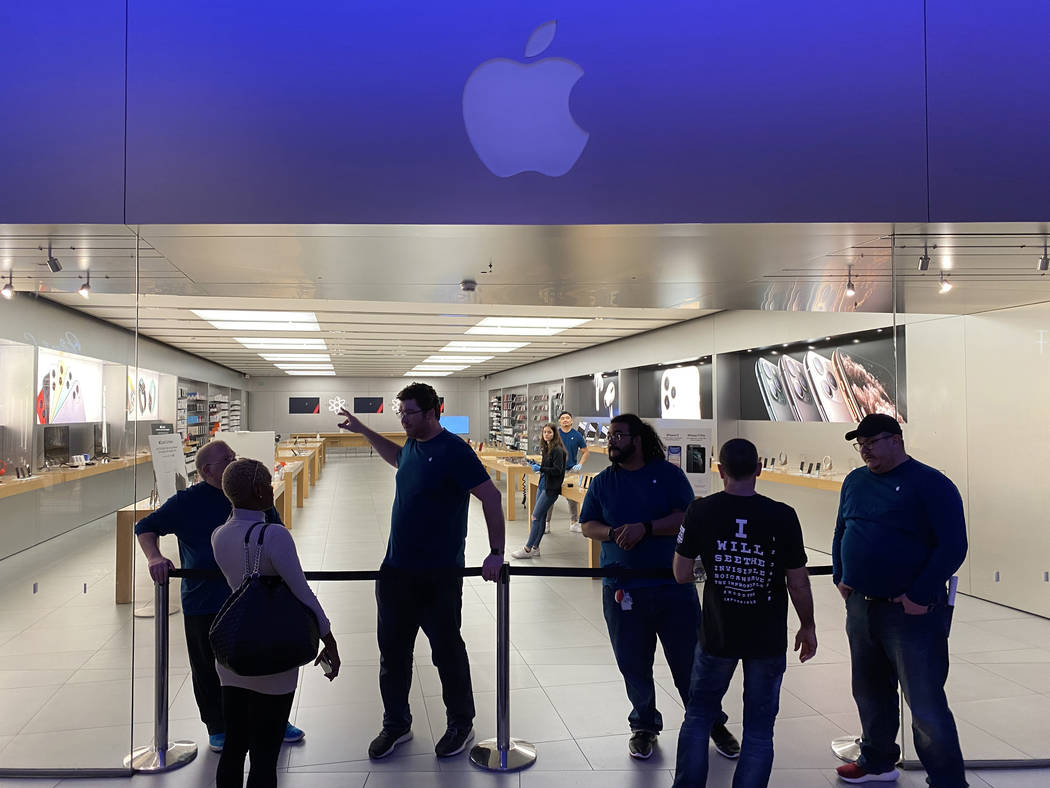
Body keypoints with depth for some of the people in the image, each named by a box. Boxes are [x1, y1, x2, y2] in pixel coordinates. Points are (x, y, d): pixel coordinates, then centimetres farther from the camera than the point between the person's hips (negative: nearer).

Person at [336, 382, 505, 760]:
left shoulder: (453, 451, -15)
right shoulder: (412, 446, 8)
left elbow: (491, 497, -17)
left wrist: (496, 553, -19)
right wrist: (364, 431, 29)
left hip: (438, 574, -7)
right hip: (397, 569, 7)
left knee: (447, 651, 7)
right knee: (393, 651, 14)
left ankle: (461, 724, 25)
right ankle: (396, 724, 30)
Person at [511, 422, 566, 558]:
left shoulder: (557, 450, -15)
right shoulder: (546, 448, 13)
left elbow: (557, 470, -21)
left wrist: (540, 468, -20)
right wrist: (536, 466, 7)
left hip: (551, 488, -9)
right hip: (543, 485, 9)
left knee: (536, 516, -8)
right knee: (541, 517, 12)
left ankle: (527, 549, -2)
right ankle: (535, 548, 18)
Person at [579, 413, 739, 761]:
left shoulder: (668, 473, 0)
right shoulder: (603, 482, 9)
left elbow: (687, 518, -7)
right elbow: (588, 525, 8)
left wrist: (645, 529, -19)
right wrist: (612, 533, -12)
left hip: (672, 585, -2)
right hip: (622, 589, 2)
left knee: (690, 660, 5)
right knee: (634, 664, 10)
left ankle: (712, 724, 24)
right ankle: (644, 725, 30)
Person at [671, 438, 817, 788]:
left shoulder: (700, 511, -11)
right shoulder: (783, 516, -13)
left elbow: (681, 574, -5)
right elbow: (798, 583, -7)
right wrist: (808, 627, 8)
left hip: (717, 635, 1)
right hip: (769, 640, 0)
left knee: (698, 717, 19)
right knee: (759, 730, 12)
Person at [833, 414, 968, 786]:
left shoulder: (931, 484, -12)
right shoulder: (855, 482, 9)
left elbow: (953, 547, -16)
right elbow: (842, 532, 19)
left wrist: (919, 597, -18)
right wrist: (841, 577, 8)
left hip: (912, 612, -7)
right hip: (860, 608, 7)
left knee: (926, 706, -3)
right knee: (870, 693, 19)